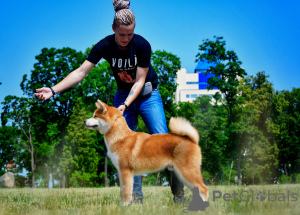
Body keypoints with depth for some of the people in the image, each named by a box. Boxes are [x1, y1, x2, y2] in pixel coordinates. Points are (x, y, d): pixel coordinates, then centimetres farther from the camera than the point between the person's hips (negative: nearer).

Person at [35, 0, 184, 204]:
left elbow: (139, 81, -20)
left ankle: (179, 194, -2)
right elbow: (81, 72, -19)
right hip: (123, 94, 2)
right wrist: (53, 90, -29)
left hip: (147, 94, -2)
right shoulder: (105, 46, -17)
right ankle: (136, 196, 1)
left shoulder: (142, 45, -22)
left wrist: (125, 105, -33)